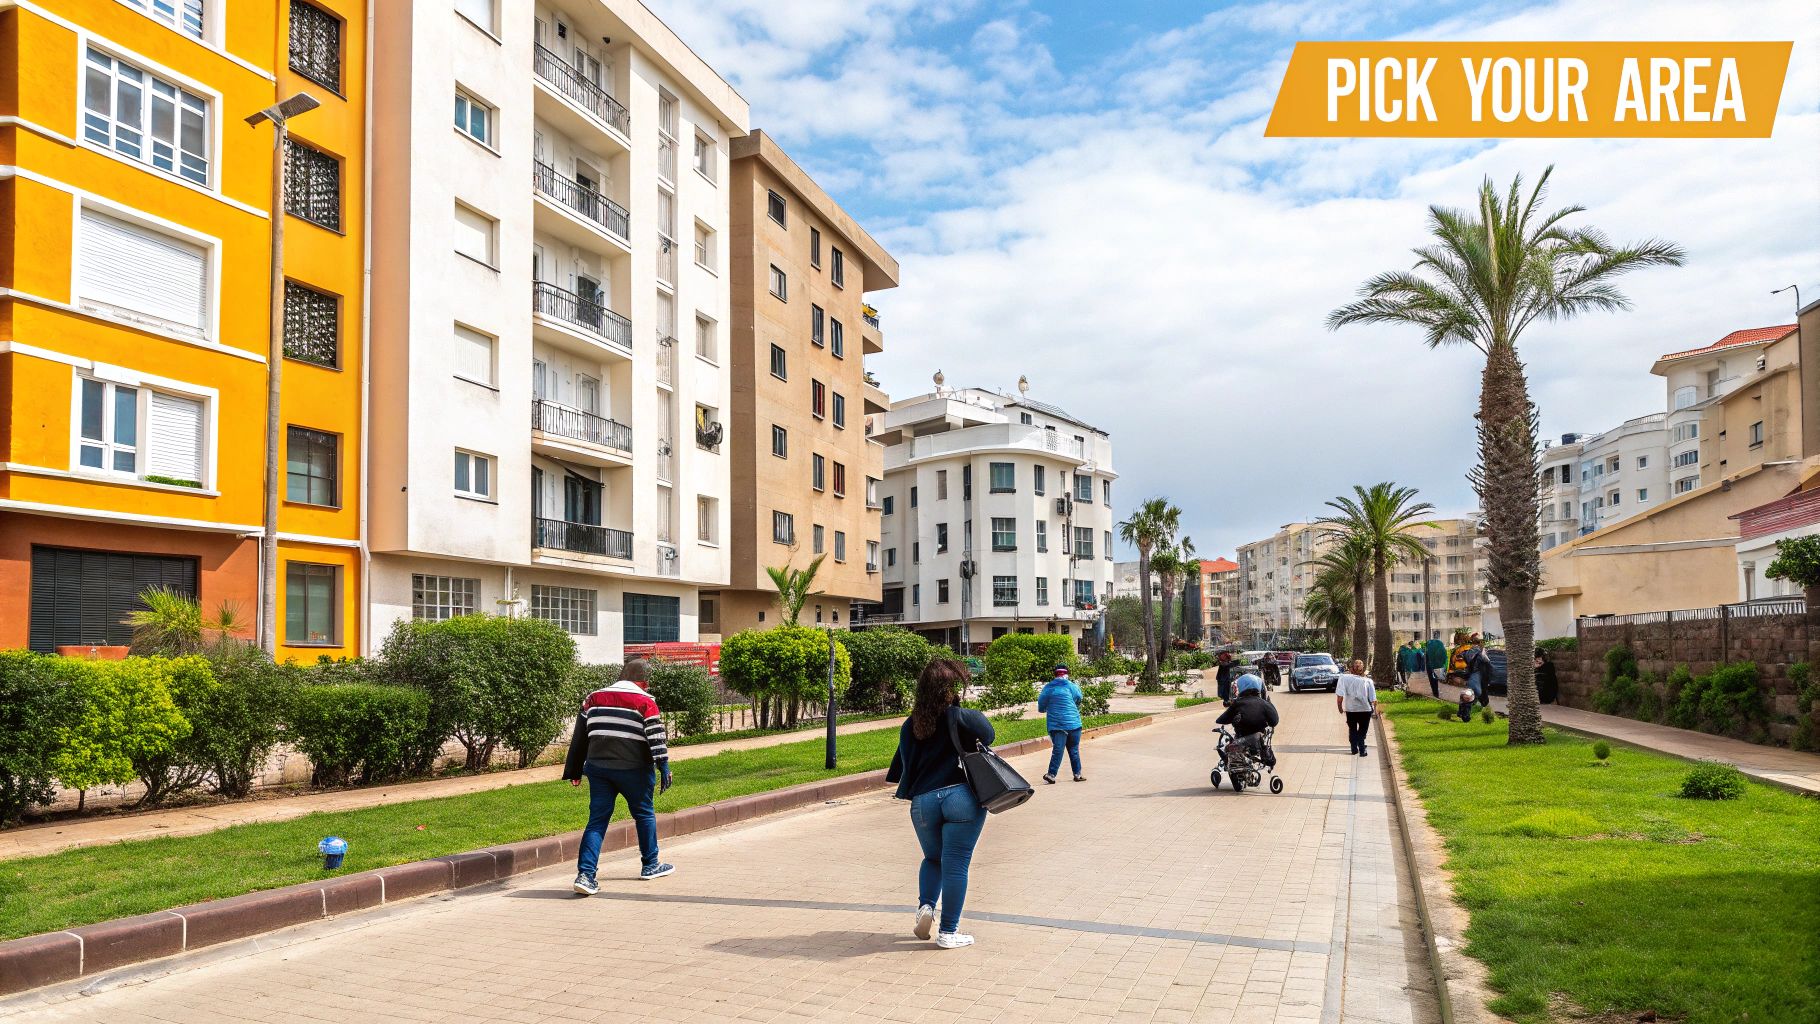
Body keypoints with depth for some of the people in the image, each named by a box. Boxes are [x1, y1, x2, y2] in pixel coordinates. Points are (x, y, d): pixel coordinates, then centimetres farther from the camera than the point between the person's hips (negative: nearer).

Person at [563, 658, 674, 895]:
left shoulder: (593, 699, 11)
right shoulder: (645, 702, -4)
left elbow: (579, 738, 14)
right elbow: (656, 738, -11)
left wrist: (574, 771, 19)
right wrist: (664, 768, -10)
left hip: (598, 767, 4)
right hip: (633, 769, -3)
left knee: (597, 820, 5)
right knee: (644, 814, 15)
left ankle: (585, 874, -8)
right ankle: (650, 866, 27)